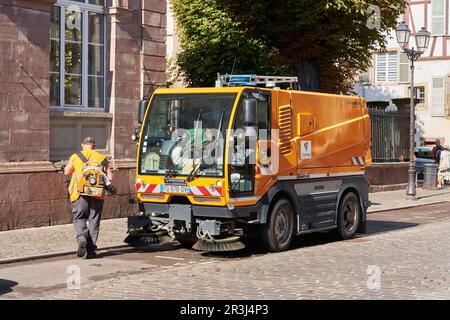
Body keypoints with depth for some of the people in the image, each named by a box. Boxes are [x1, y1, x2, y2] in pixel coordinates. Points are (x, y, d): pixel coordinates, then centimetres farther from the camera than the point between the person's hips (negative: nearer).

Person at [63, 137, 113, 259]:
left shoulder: (75, 156, 5)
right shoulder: (101, 158, 9)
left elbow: (67, 172, 9)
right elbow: (109, 176, 4)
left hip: (80, 193, -1)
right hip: (97, 194, 1)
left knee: (79, 218, 8)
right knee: (94, 221, 7)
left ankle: (81, 238, -21)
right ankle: (91, 250, 3)